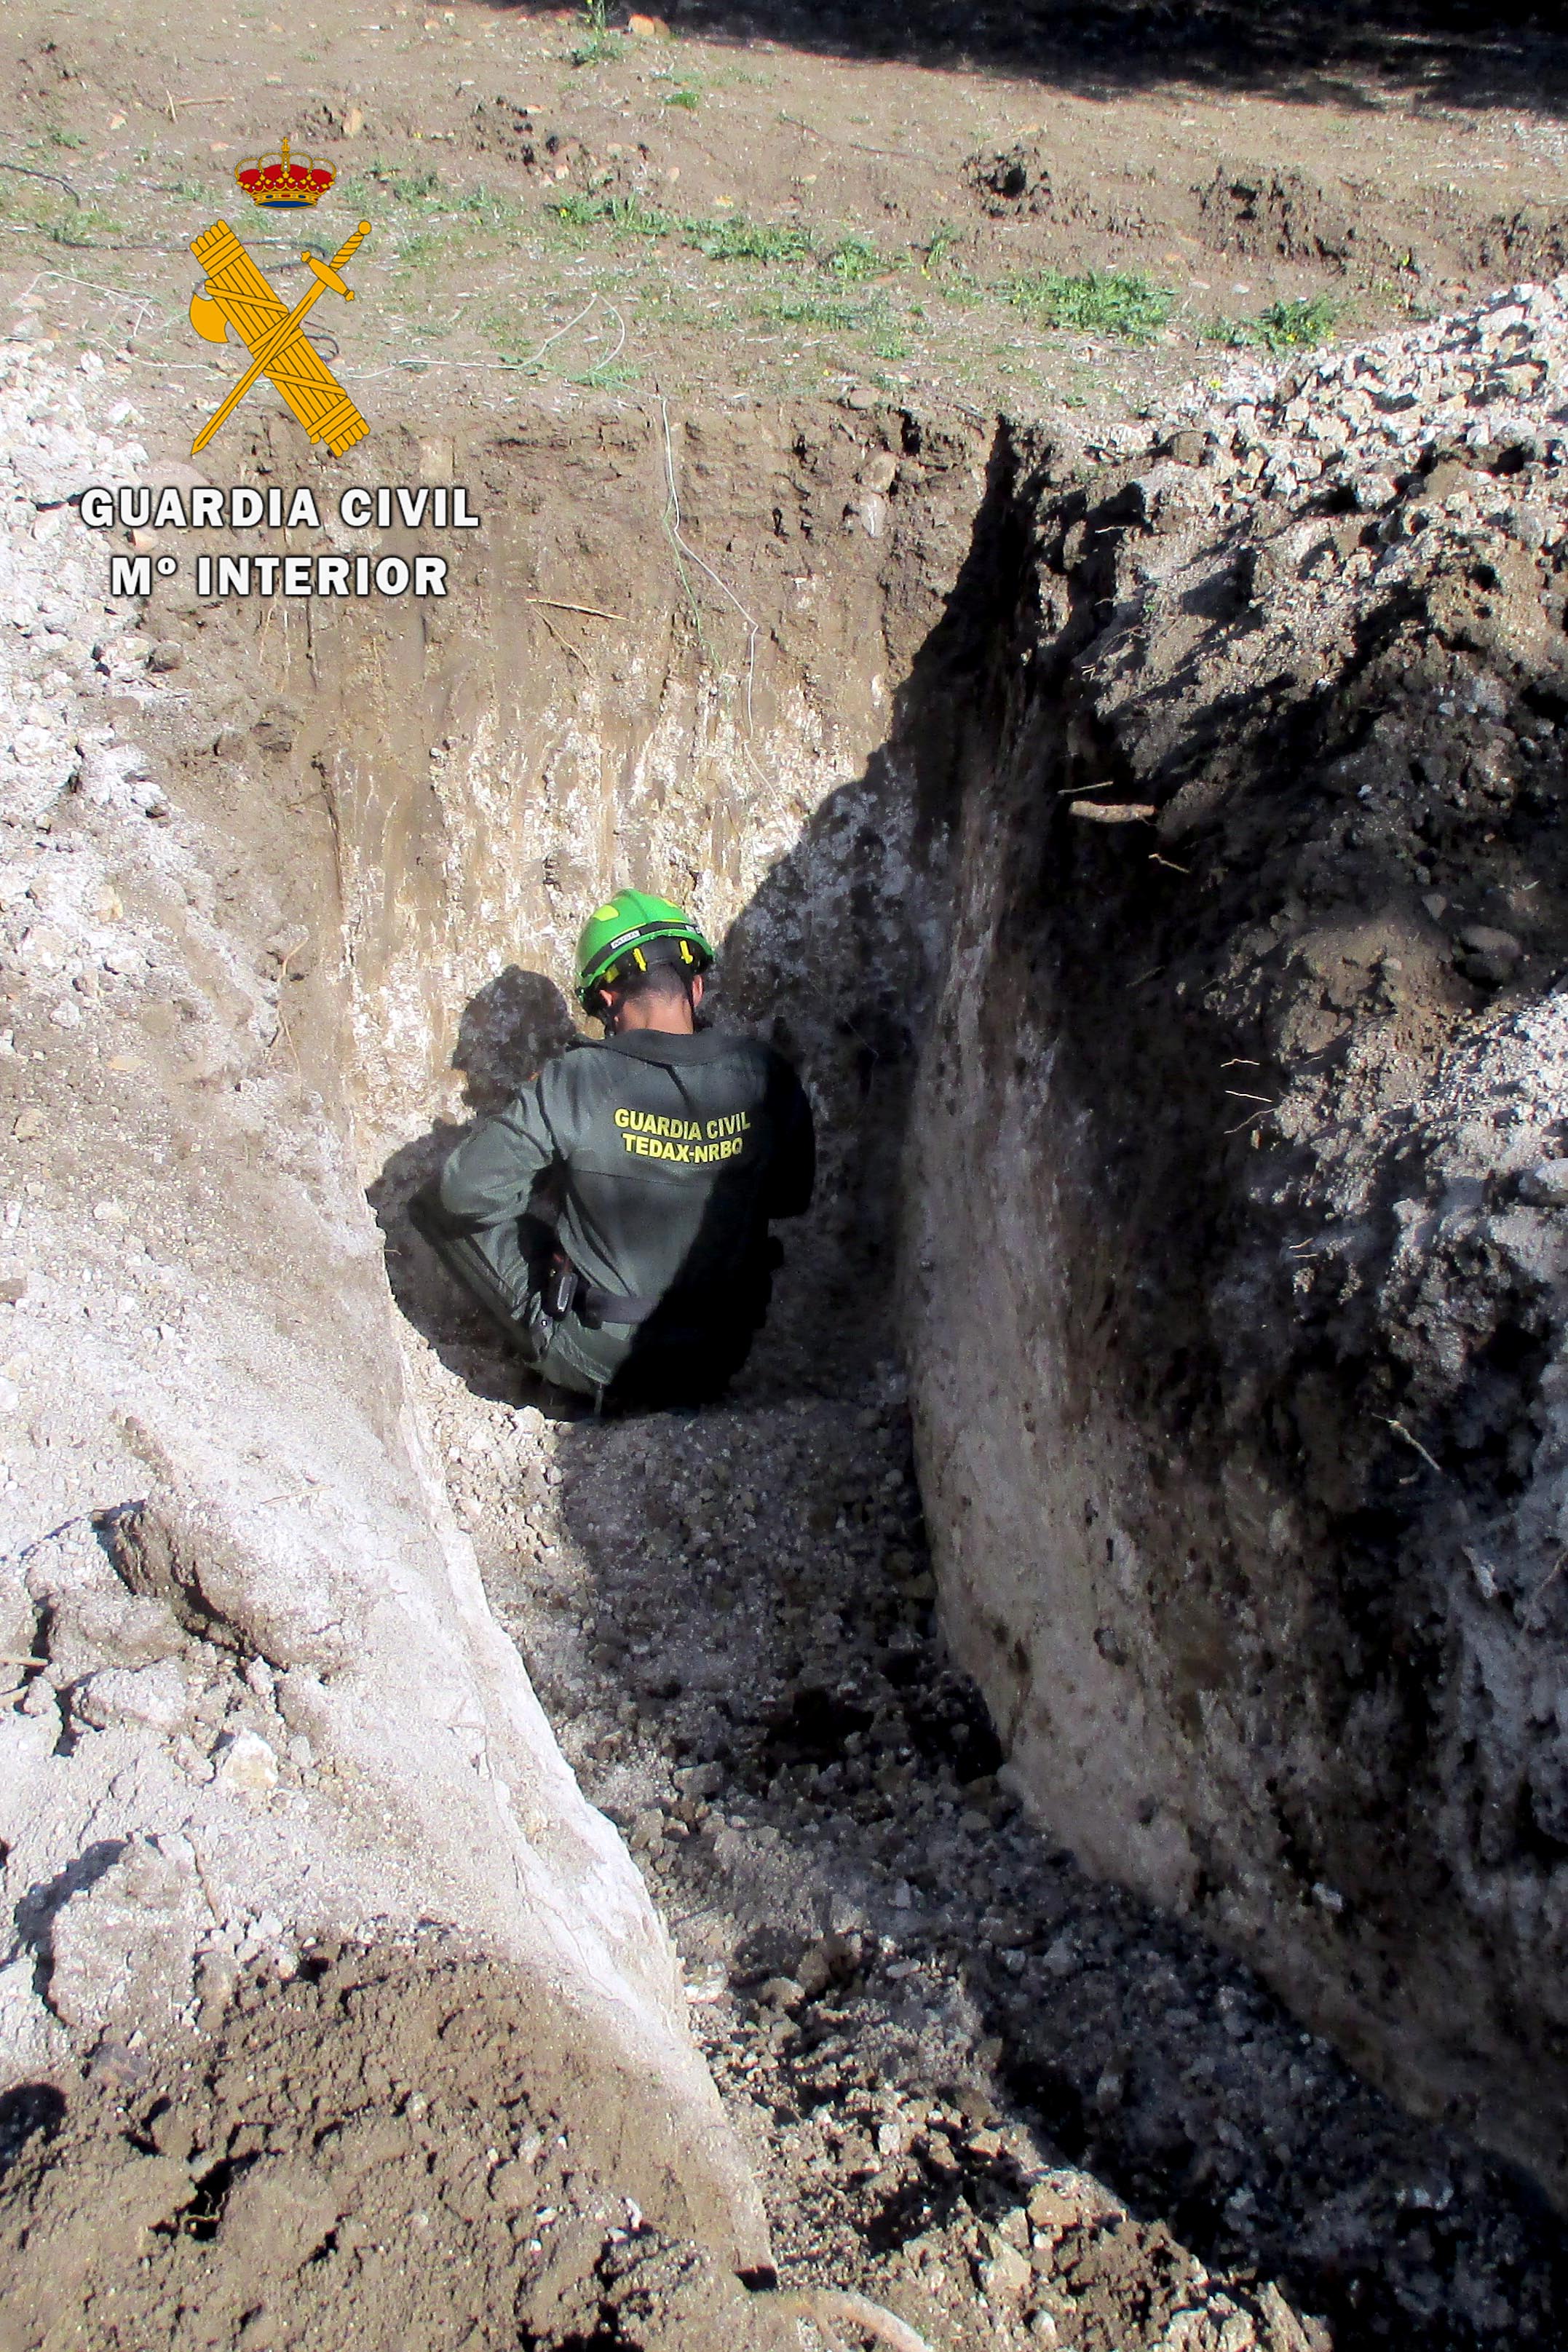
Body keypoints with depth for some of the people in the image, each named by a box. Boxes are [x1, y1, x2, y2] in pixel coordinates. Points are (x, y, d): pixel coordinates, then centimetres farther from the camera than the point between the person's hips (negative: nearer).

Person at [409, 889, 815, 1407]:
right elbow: (791, 1199, 4)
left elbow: (467, 1192, -14)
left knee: (435, 1203, 9)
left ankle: (550, 1347, 14)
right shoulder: (764, 1075, -12)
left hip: (596, 1361, -4)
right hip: (720, 1359, 5)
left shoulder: (574, 1082, -21)